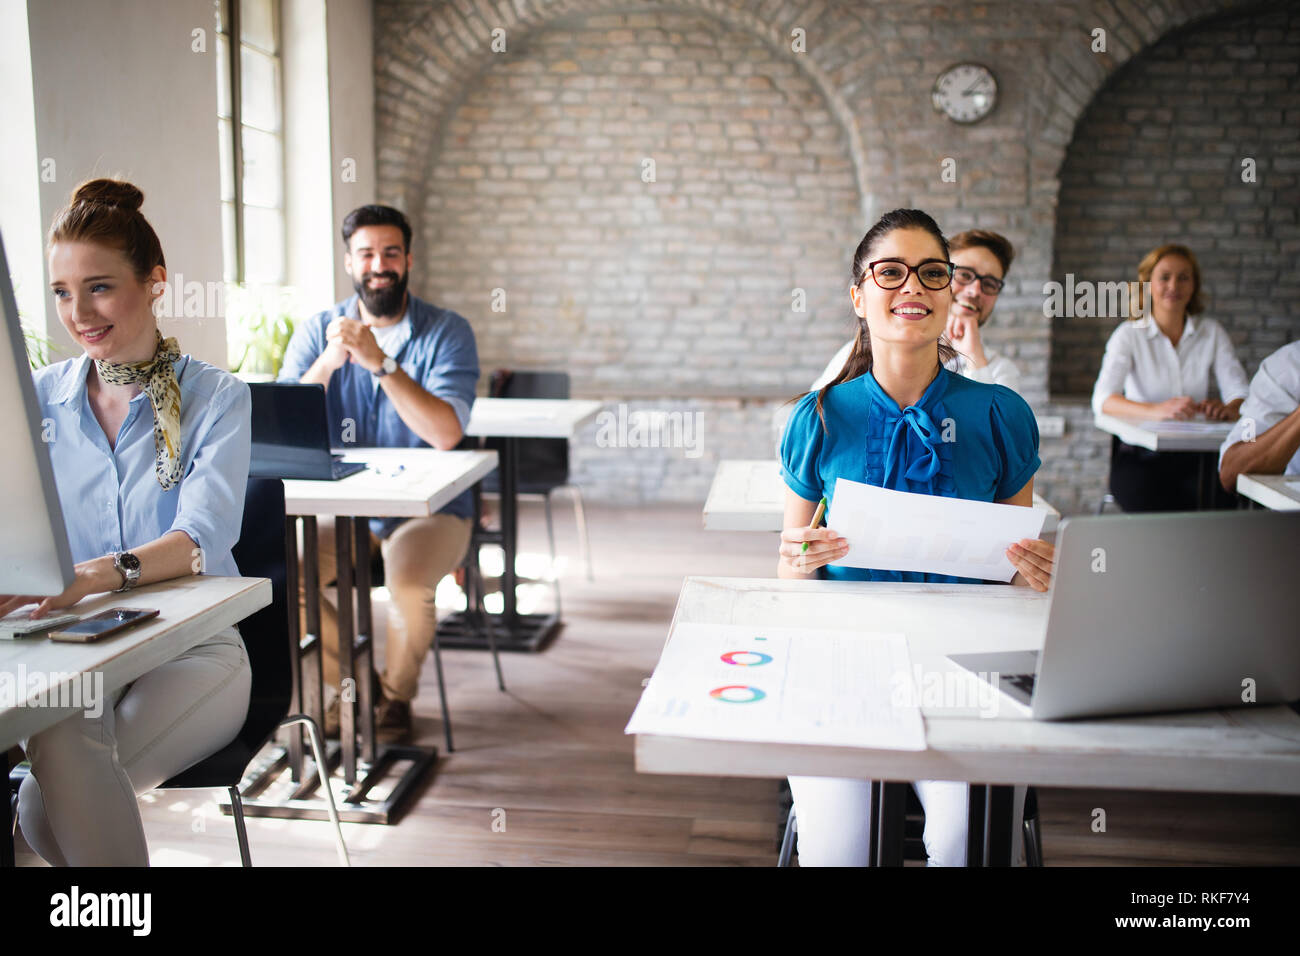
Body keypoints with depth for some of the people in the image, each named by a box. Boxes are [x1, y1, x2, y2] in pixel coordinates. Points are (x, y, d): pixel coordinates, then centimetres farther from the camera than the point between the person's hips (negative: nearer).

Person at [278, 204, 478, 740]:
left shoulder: (446, 333, -4)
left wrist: (380, 362, -26)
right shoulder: (317, 332, 5)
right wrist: (327, 363, -22)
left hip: (430, 508, -3)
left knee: (408, 582, -32)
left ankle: (396, 694, 1)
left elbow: (445, 433, -20)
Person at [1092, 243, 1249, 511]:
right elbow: (1102, 400, -14)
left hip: (1196, 455, 3)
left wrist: (1229, 408, -24)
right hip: (1141, 456, -3)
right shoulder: (1129, 334, 2)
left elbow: (1239, 391, 2)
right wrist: (1155, 411, -33)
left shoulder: (1212, 333, 12)